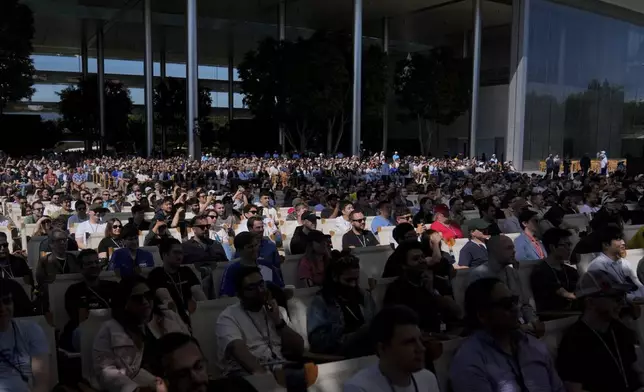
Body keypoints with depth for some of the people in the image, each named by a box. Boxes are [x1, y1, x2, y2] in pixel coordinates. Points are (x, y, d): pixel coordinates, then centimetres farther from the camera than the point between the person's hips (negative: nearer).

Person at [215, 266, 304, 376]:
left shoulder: (279, 311, 19)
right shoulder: (228, 317, 3)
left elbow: (298, 349, 11)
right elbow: (239, 350, -17)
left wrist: (278, 321, -1)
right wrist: (261, 374, -35)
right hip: (247, 372, -4)